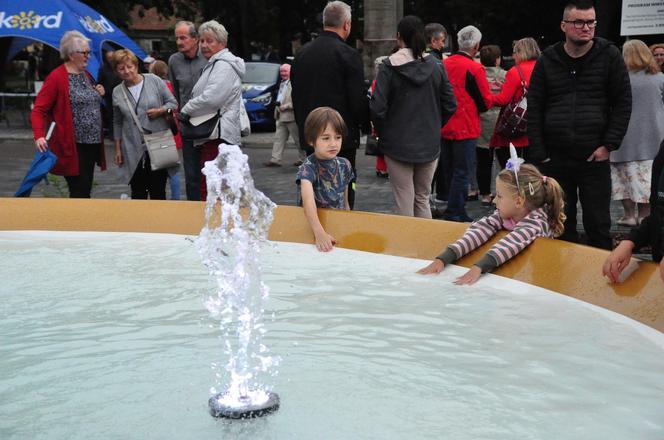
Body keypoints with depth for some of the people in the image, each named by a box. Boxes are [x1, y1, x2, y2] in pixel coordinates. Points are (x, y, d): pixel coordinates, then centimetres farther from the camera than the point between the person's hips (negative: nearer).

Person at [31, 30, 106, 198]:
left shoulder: (87, 76, 14)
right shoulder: (56, 78, -10)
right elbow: (38, 110, -13)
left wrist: (99, 94, 8)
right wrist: (39, 135, -28)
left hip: (92, 143, 8)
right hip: (72, 146, -8)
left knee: (85, 189, 13)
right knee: (79, 191, -8)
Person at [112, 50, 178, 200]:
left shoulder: (154, 81, -1)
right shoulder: (117, 92, 8)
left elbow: (173, 103, 4)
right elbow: (117, 123, 15)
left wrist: (160, 111, -15)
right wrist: (118, 149, 13)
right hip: (133, 151, 2)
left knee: (158, 192, 1)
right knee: (138, 193, 6)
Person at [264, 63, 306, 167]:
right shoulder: (282, 84, 17)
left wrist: (285, 107, -20)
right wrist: (278, 106, 9)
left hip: (291, 116, -9)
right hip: (281, 117, 9)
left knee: (298, 139, 3)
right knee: (279, 138, 6)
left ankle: (303, 158, 14)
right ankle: (275, 159, 6)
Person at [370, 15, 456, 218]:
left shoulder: (389, 67, -10)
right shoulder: (436, 67, -1)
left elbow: (377, 108, -14)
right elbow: (450, 106, 2)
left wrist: (382, 132, 4)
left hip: (398, 144, -3)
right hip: (429, 144, 3)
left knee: (404, 204, 3)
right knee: (423, 200, 15)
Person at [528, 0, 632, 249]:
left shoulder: (609, 56, 1)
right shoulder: (547, 60, 4)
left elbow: (623, 103, 0)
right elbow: (534, 109, 4)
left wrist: (609, 145, -8)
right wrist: (539, 154, -2)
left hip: (594, 158, -1)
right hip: (555, 159, 2)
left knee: (598, 224, 4)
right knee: (561, 224, 10)